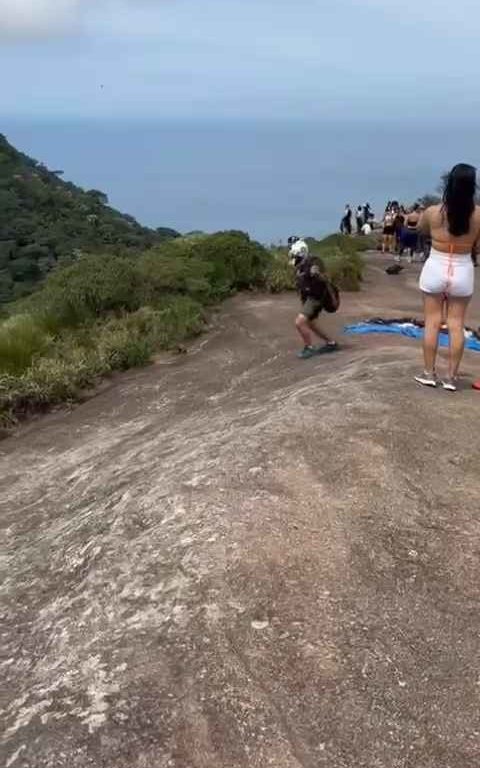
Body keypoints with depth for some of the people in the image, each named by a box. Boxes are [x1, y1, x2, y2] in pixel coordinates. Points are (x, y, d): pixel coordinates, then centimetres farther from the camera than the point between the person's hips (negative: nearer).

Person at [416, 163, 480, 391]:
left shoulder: (432, 212, -11)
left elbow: (422, 228, 11)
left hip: (435, 270, 0)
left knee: (432, 322, 9)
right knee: (457, 325, 7)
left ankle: (429, 373, 15)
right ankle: (451, 377, 12)